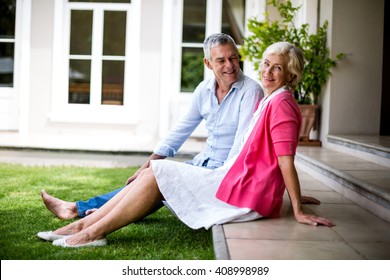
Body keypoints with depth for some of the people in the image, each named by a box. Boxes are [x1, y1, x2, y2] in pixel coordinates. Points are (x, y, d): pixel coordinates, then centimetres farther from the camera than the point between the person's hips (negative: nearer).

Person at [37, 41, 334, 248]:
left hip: (246, 194, -9)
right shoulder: (267, 102, 16)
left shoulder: (281, 104, -14)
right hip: (236, 181, 9)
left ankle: (95, 231, -6)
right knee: (152, 174, 2)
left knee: (156, 174, -11)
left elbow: (286, 162, -19)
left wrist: (298, 210, -19)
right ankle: (84, 224, 1)